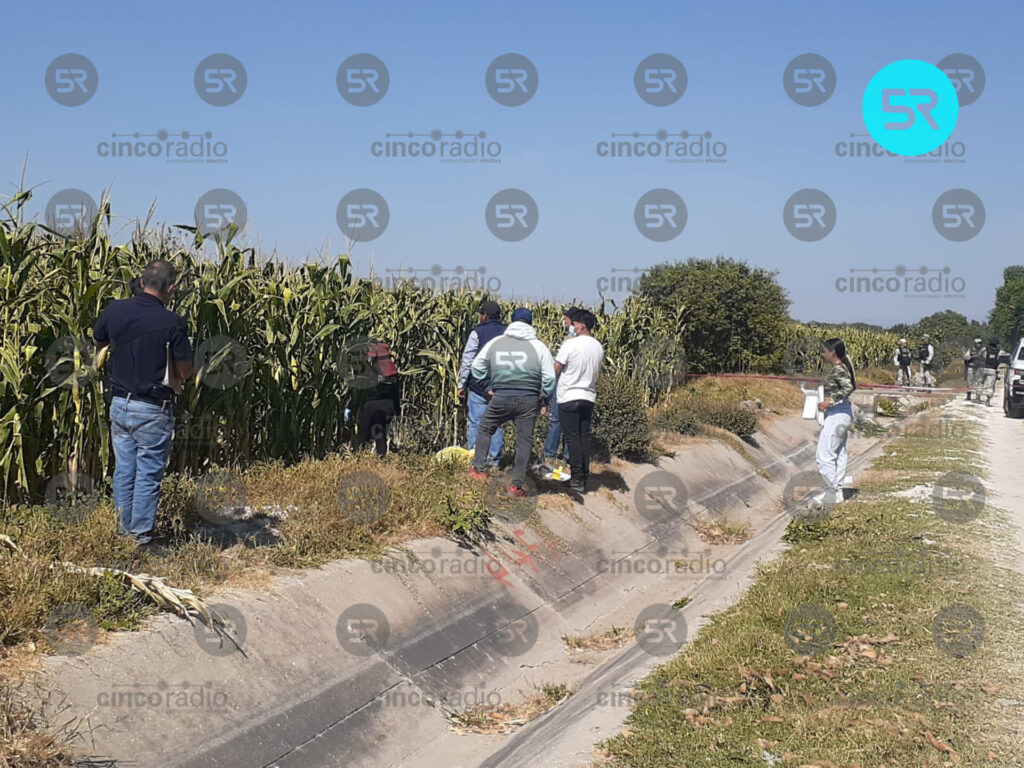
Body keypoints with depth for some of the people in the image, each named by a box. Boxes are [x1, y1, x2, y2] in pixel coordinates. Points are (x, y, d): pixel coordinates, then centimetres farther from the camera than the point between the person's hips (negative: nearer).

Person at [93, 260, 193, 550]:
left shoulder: (115, 310, -3)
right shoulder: (172, 323, -17)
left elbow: (99, 342, 17)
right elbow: (186, 372, -9)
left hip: (119, 404, 5)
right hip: (153, 411, -5)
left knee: (123, 470, 16)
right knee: (148, 475, 4)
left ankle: (123, 530, 27)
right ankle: (141, 539, 9)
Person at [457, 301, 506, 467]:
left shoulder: (477, 333, -5)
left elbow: (467, 361, -5)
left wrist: (462, 385, 2)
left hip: (479, 386, -4)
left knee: (475, 423, 1)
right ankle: (494, 460, 11)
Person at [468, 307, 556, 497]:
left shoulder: (495, 342, 6)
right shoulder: (539, 346, 2)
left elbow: (477, 368, 14)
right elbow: (549, 378, 0)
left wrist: (487, 387, 26)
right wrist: (545, 401, 13)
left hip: (500, 398, 1)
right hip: (528, 400, 0)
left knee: (484, 429, 23)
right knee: (524, 441, 7)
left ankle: (479, 469, 23)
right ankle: (517, 485, 8)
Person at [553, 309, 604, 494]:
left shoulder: (570, 344, -14)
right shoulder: (599, 348, 6)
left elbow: (555, 370, -9)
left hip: (569, 397, -6)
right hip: (588, 397, 6)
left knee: (573, 438, -1)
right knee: (584, 437, 11)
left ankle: (577, 479, 0)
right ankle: (585, 476, 14)